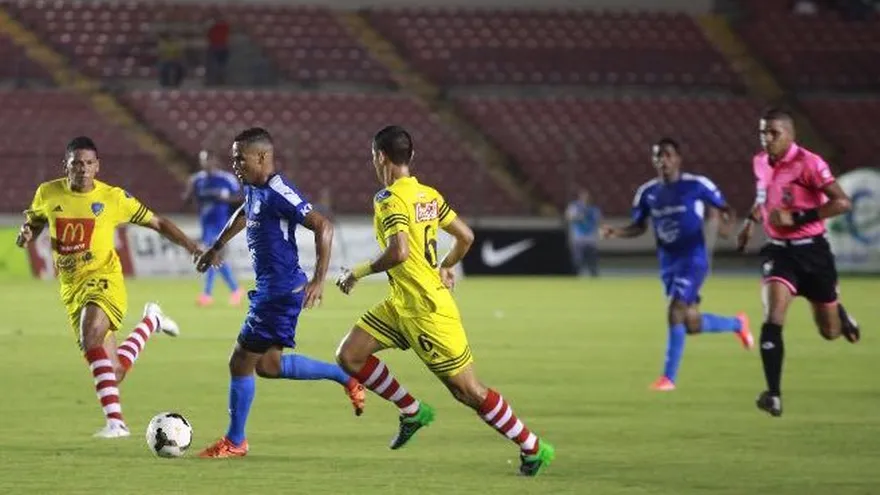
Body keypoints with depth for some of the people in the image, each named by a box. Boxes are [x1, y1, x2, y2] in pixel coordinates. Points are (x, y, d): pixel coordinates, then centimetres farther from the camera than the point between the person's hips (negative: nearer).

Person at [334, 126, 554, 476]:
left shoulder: (389, 200, -18)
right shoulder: (429, 195, 7)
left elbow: (398, 252, -31)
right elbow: (466, 236, 13)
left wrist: (359, 272, -17)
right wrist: (445, 268, 30)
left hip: (427, 310, -9)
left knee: (468, 392, -1)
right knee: (349, 356, 4)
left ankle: (533, 448, 10)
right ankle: (412, 412, 13)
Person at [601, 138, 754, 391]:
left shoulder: (697, 185, -9)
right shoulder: (647, 192, 4)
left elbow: (727, 210, 0)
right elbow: (639, 227, 15)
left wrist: (727, 225, -23)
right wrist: (615, 232, -5)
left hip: (693, 260, -6)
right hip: (668, 264, 6)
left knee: (676, 312, -20)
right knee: (692, 325, 11)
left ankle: (668, 377, -12)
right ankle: (737, 324, 41)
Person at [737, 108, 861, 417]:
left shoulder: (808, 164, -17)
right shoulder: (760, 163, 3)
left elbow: (842, 203, -23)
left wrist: (795, 218, -25)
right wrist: (752, 220, 14)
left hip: (812, 251, -3)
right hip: (779, 251, 3)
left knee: (830, 331, 10)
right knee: (773, 318, -21)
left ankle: (840, 315, 50)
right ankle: (774, 395, -22)